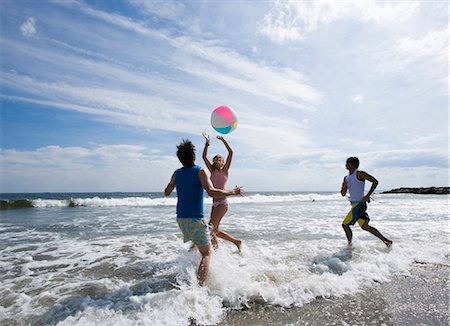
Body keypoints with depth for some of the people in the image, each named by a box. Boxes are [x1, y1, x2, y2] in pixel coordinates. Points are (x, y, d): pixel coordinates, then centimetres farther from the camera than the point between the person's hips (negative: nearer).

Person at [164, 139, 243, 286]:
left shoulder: (177, 173, 7)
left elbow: (166, 193, 18)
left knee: (198, 243, 30)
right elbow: (211, 191, -24)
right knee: (206, 254, 1)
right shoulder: (200, 171, -11)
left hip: (181, 218, 7)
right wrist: (232, 192, -14)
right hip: (195, 218, -7)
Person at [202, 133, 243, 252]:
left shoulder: (225, 170, 2)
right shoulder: (212, 171, 14)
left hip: (222, 202, -7)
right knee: (215, 230, 10)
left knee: (212, 228, -15)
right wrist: (207, 143, 2)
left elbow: (231, 152, -7)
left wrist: (223, 140, -7)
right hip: (215, 203, 7)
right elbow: (204, 157, 10)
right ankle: (237, 242, 23)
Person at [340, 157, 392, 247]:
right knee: (365, 226, 14)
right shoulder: (346, 178, 12)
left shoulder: (360, 174, -9)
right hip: (354, 205, 8)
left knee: (345, 224, -5)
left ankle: (350, 244, 10)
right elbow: (343, 194, 13)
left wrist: (368, 195, -19)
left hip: (360, 204, -8)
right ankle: (386, 241, 23)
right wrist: (344, 186, -8)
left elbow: (375, 182, -13)